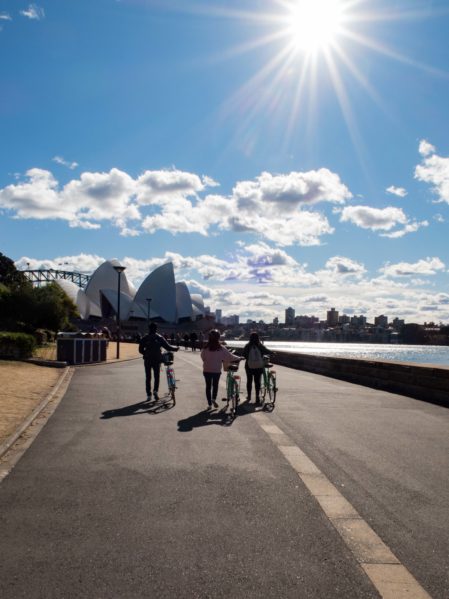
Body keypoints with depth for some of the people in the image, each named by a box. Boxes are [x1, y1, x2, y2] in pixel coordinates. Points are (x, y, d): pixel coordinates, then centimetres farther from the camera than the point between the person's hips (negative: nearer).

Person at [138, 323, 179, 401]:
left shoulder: (144, 338, 0)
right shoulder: (159, 338, -2)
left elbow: (140, 350, 2)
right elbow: (168, 347, -3)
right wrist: (176, 348, 13)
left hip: (147, 360, 0)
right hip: (157, 360, 0)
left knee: (148, 378, 8)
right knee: (156, 376, 13)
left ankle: (148, 395, 7)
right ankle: (155, 391, -7)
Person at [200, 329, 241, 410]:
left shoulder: (205, 348, -11)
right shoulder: (221, 348, -14)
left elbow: (202, 357, 4)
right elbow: (230, 356, -7)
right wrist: (239, 358, 7)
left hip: (207, 370, 0)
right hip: (217, 370, 0)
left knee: (208, 386, 11)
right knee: (215, 384, 22)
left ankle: (209, 404, 12)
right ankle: (214, 399, 4)